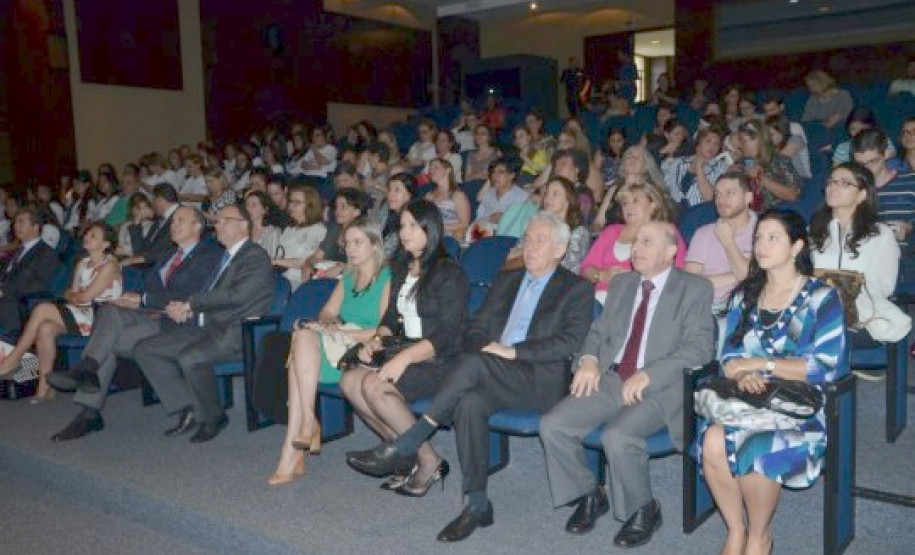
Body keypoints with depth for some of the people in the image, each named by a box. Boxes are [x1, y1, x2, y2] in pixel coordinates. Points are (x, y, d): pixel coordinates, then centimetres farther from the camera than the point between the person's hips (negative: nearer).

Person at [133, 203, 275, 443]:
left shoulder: (255, 256, -6)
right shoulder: (226, 257, 23)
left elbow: (238, 295, -20)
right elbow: (208, 295, 20)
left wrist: (191, 303, -13)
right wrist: (183, 309, -2)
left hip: (236, 333, -10)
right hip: (208, 327, 10)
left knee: (190, 358, -35)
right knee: (144, 349, 1)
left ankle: (212, 418, -10)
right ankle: (187, 406, 2)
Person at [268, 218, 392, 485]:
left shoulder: (387, 279, -2)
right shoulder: (348, 279, 24)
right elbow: (327, 312, 18)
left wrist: (342, 332, -13)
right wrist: (329, 322, -6)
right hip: (339, 347, 6)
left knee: (305, 336, -24)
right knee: (304, 336, -25)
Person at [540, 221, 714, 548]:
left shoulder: (696, 289, 1)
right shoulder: (623, 283, 18)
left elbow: (699, 349, -10)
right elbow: (599, 330, 20)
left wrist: (647, 376, -20)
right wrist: (589, 359, -3)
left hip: (659, 388, -5)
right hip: (610, 379, 6)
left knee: (618, 437, -31)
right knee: (553, 425, -14)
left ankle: (643, 510, -2)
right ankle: (588, 496, 10)